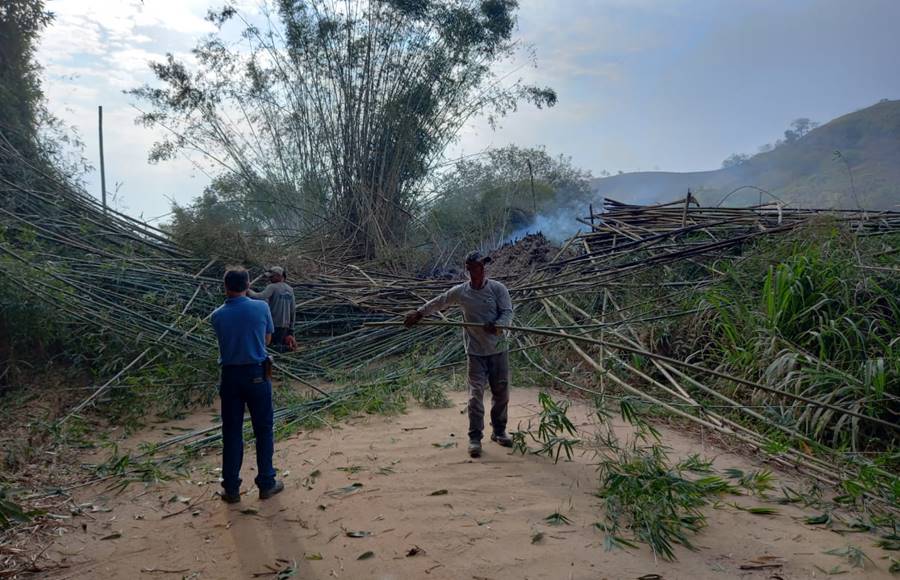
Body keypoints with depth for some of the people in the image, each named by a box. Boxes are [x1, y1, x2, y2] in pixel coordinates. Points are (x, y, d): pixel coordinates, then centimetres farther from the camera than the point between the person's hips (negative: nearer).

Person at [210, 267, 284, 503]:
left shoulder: (217, 316, -4)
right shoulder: (261, 308, -8)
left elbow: (226, 341, 7)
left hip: (230, 376, 2)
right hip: (257, 374, -1)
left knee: (231, 433, 10)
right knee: (264, 430, 11)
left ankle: (231, 489, 17)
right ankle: (266, 484, 18)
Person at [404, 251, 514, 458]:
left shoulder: (497, 288, -3)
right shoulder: (460, 292, -1)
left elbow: (508, 312, -8)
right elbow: (437, 303, 14)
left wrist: (497, 325, -27)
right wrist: (419, 313, 18)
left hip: (498, 349, 1)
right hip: (476, 351, -1)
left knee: (501, 392, 10)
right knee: (476, 394, -5)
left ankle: (499, 432, 28)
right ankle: (475, 438, 3)